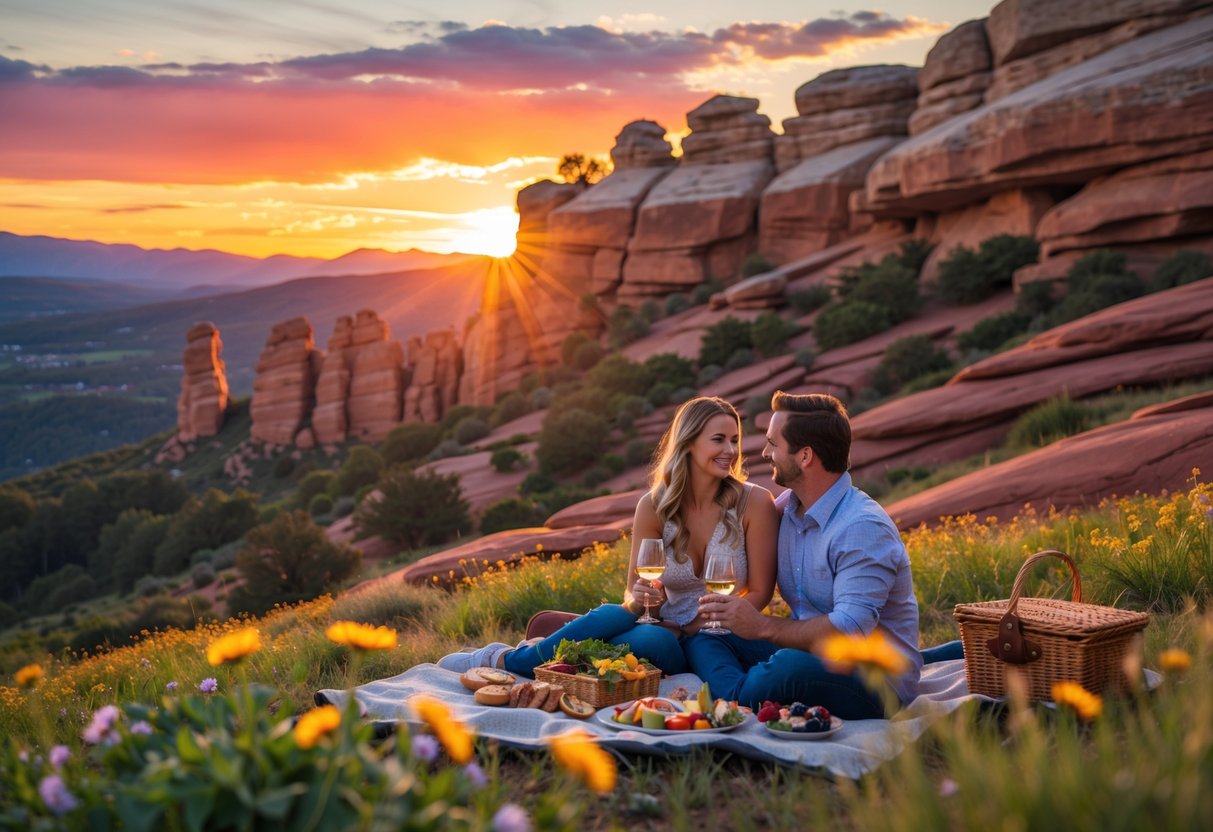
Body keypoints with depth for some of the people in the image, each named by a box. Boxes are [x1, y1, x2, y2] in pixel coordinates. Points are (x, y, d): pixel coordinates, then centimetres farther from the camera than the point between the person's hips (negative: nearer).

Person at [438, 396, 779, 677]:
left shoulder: (755, 502, -10)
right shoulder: (654, 506, -3)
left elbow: (759, 592, -7)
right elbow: (634, 592, 0)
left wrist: (694, 628, -16)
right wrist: (638, 599, -24)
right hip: (667, 630, 2)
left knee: (654, 640, -35)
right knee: (613, 615, -34)